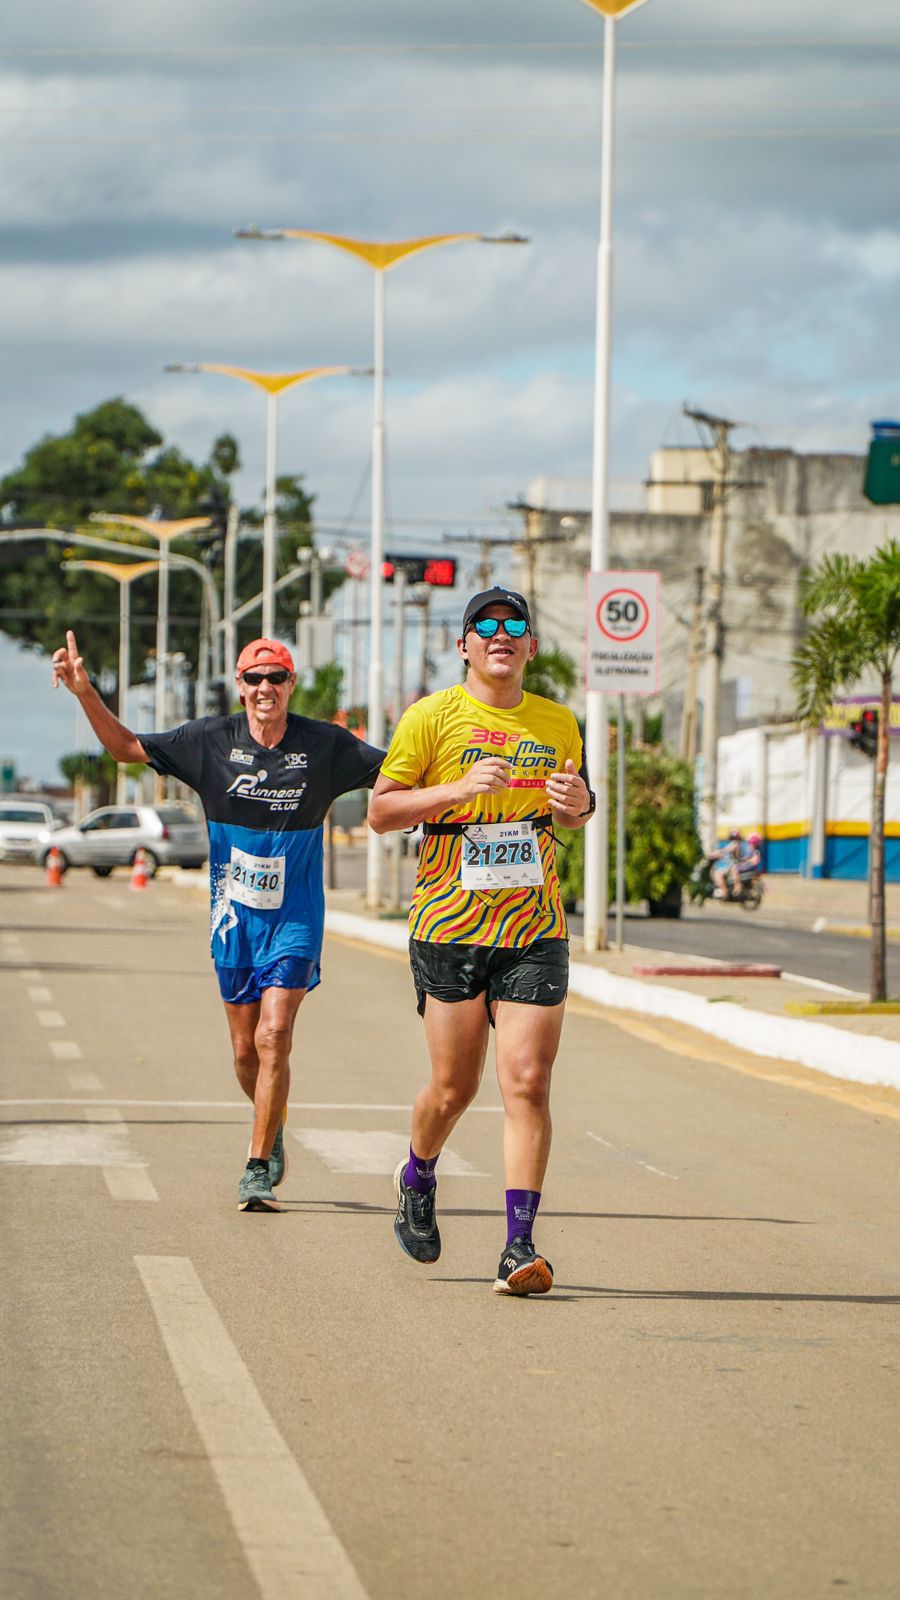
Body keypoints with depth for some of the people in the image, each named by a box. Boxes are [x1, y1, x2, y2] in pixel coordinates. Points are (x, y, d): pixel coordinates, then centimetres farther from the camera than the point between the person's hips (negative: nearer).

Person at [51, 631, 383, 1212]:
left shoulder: (325, 746, -6)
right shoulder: (213, 741, -3)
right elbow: (128, 747, 3)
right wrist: (85, 693, -8)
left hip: (295, 918, -2)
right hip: (234, 918, 2)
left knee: (274, 1037, -15)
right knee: (245, 1050, 9)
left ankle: (259, 1170, -8)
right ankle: (273, 1131, 37)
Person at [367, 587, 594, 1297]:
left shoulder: (559, 724, 10)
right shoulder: (432, 717, -2)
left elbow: (575, 811, 24)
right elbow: (380, 811, -3)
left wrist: (578, 803, -1)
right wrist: (460, 789, -17)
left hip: (535, 929, 2)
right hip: (449, 926, -2)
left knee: (528, 1083, -9)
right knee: (454, 1086, 4)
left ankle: (520, 1245, -8)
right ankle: (417, 1180, 36)